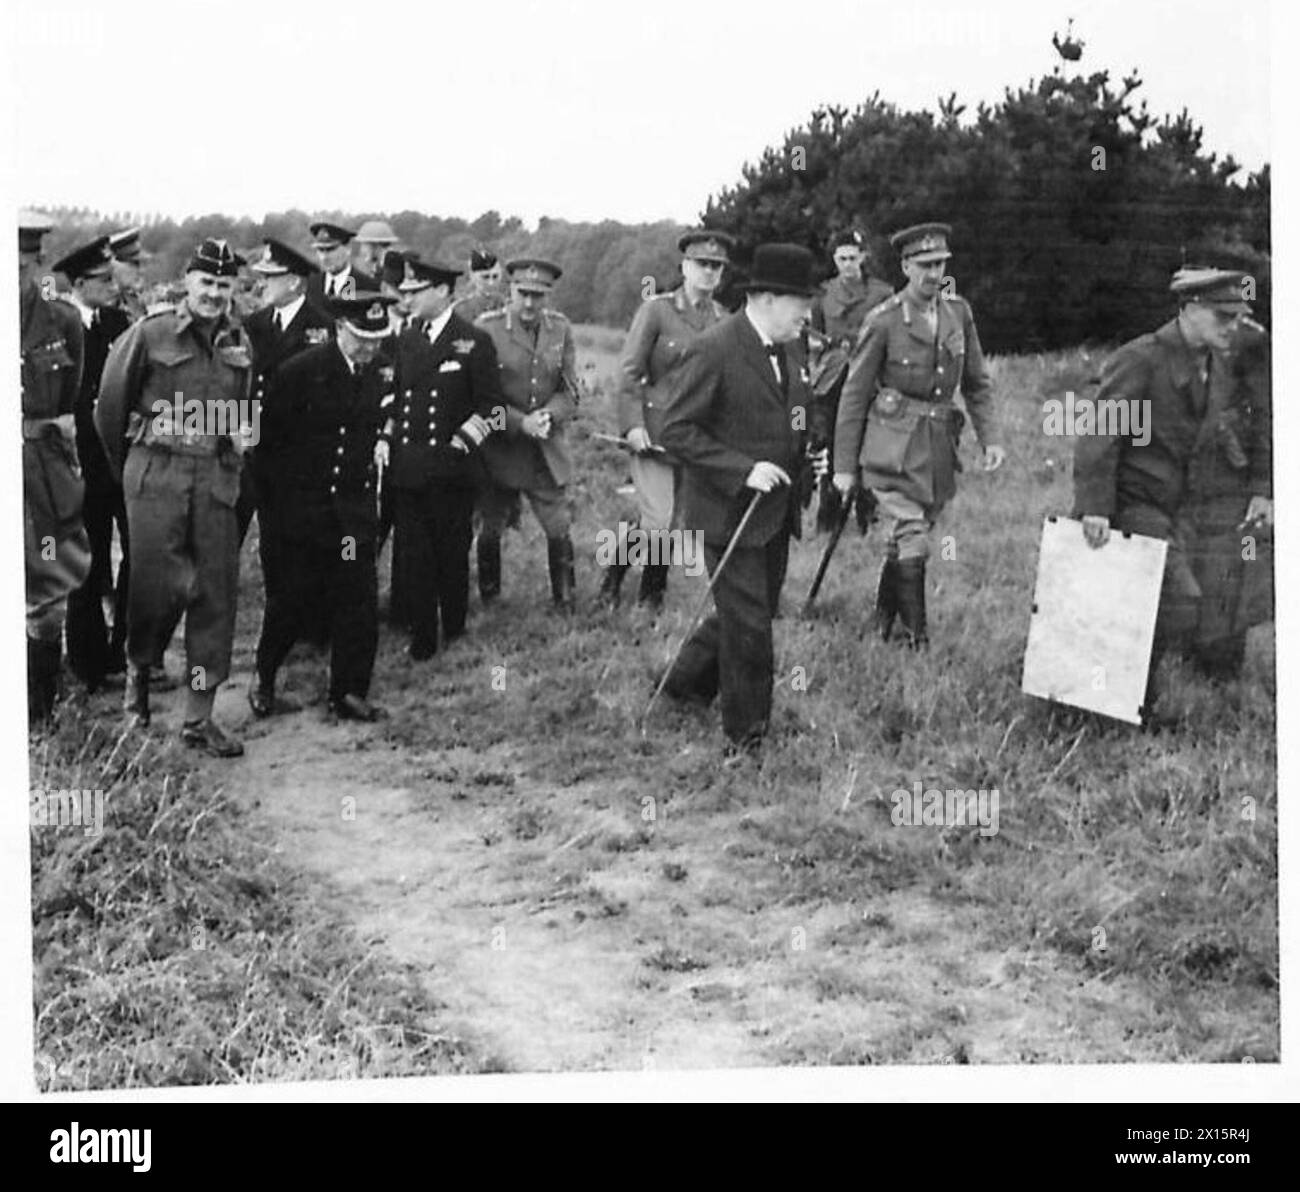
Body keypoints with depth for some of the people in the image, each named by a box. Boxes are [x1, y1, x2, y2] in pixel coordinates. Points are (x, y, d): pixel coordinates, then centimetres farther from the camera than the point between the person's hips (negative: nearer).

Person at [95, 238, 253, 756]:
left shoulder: (238, 344, 11)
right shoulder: (149, 334, -2)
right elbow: (110, 403, 5)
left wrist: (241, 434, 10)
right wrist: (124, 469, 12)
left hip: (216, 478, 4)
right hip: (156, 474, -4)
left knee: (216, 592, 0)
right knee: (160, 584, -8)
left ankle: (199, 717, 8)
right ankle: (137, 667, 25)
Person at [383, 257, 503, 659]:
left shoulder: (475, 342, -4)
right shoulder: (406, 340, 13)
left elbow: (491, 406, -5)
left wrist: (459, 444, -12)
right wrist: (386, 438, 6)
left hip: (450, 468, -4)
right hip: (406, 467, 4)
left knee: (451, 554, 6)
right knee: (412, 557, 3)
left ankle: (454, 634, 22)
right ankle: (422, 639, 10)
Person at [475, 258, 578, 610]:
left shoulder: (560, 329, 1)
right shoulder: (487, 328, -9)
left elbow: (569, 391, 4)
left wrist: (548, 415, -16)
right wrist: (520, 422, -19)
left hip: (548, 452, 2)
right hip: (499, 449, -2)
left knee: (559, 531, 1)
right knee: (490, 530, 10)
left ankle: (565, 604, 17)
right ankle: (488, 603, 27)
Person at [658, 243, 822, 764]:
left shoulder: (792, 350, 8)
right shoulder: (714, 350, -17)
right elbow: (676, 430, -19)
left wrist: (810, 456, 4)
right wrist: (744, 470, -24)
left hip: (776, 511, 8)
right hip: (727, 510, -8)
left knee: (753, 611, 18)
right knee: (747, 625, -3)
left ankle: (684, 681, 40)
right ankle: (745, 735, 11)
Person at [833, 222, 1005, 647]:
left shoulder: (958, 311, 5)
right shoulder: (884, 321, -8)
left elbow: (977, 382, 15)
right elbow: (854, 395, -3)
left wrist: (989, 437, 4)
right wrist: (844, 466, -3)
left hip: (938, 447, 5)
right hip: (893, 446, -5)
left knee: (903, 541, 12)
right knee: (911, 542, -12)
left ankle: (884, 621, 30)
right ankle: (916, 636, -3)